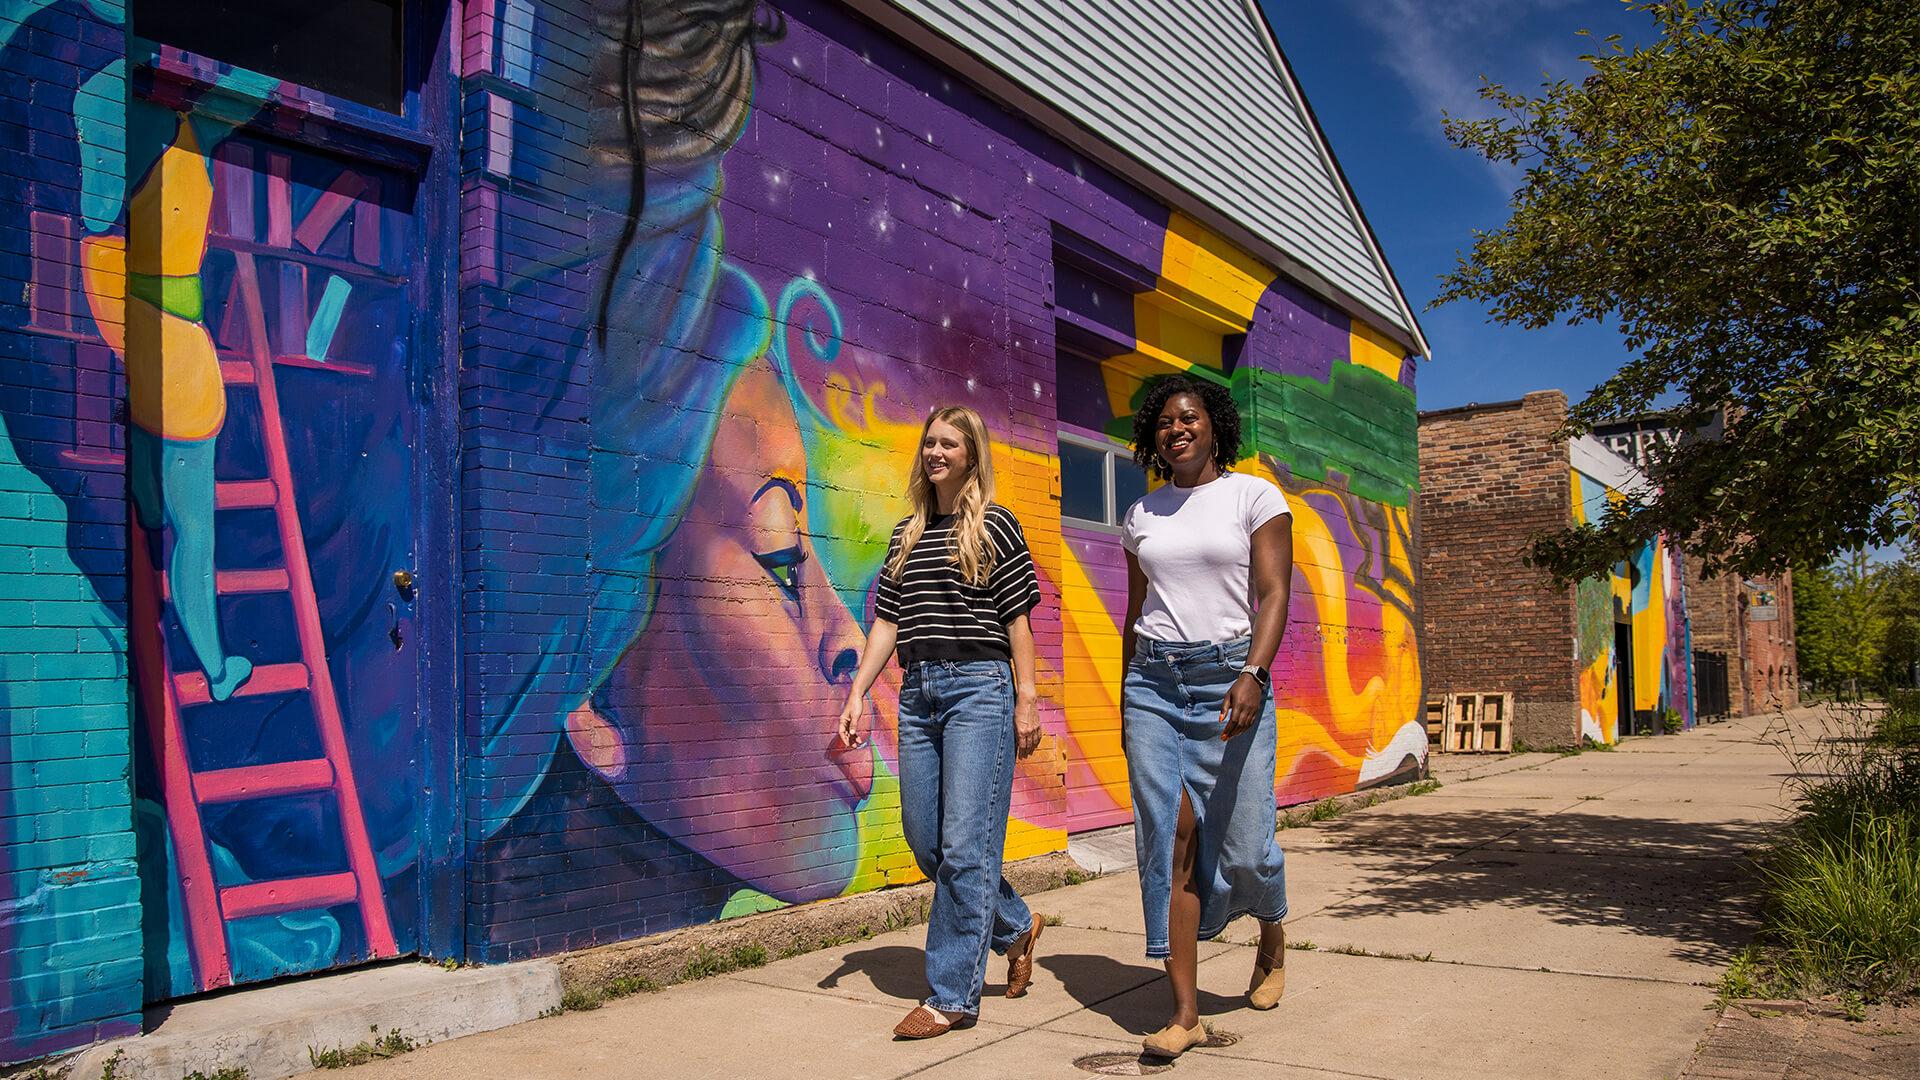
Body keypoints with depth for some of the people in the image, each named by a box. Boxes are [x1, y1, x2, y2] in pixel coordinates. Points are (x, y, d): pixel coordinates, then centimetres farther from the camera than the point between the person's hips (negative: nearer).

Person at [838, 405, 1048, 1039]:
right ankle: (1016, 927, 32)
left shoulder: (994, 525, 1)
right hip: (918, 694, 6)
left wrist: (1027, 700, -6)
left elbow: (1017, 618, -1)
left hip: (978, 687, -6)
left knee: (963, 846, -6)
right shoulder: (907, 534, 15)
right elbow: (888, 621, 13)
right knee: (924, 843, 10)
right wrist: (857, 693, 6)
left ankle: (953, 996, 3)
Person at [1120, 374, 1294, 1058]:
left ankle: (1272, 941, 34)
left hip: (1230, 677, -3)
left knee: (1242, 842, -1)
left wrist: (1253, 675, -21)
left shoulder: (1254, 495, 2)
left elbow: (1273, 595, -7)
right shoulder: (1142, 515, 14)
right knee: (1169, 840, -4)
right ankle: (1185, 1013, 1)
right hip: (1153, 681, 3)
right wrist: (1127, 701, 16)